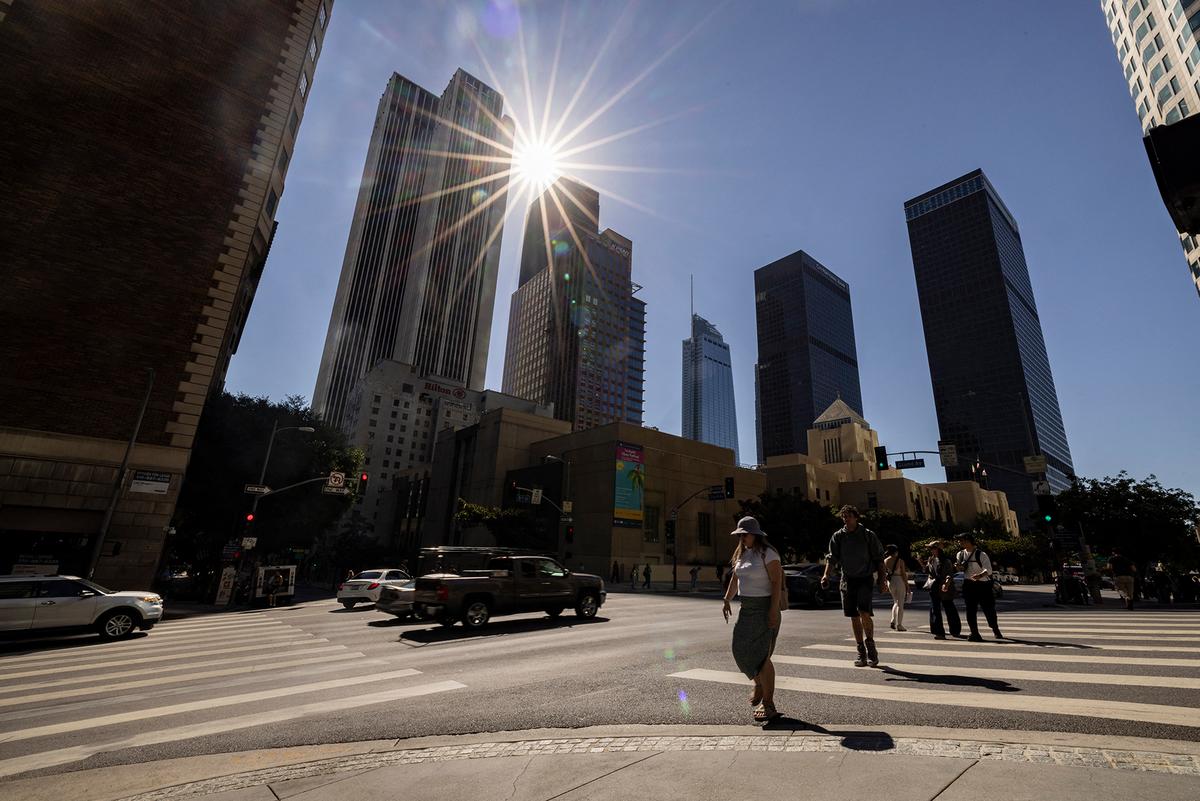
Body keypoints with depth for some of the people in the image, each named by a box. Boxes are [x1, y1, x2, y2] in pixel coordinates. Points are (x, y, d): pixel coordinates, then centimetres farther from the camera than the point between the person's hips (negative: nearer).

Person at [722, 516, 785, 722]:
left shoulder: (768, 554, -13)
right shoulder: (742, 554, 11)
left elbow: (776, 582, -18)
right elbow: (735, 579, 16)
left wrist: (773, 610, -22)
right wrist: (727, 600, 8)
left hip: (764, 608, -8)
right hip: (747, 608, 8)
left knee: (761, 656, -6)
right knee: (741, 650, 10)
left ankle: (768, 703, 5)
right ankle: (759, 685, 35)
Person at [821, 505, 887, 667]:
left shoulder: (868, 535, -2)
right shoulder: (837, 536, 3)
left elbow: (879, 559, 2)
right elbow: (832, 557, -2)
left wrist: (882, 580, -3)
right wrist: (826, 575, -17)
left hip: (865, 579, -3)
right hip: (847, 579, 3)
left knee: (864, 613, -18)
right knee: (854, 617, 7)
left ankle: (870, 644, 5)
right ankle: (861, 652, 20)